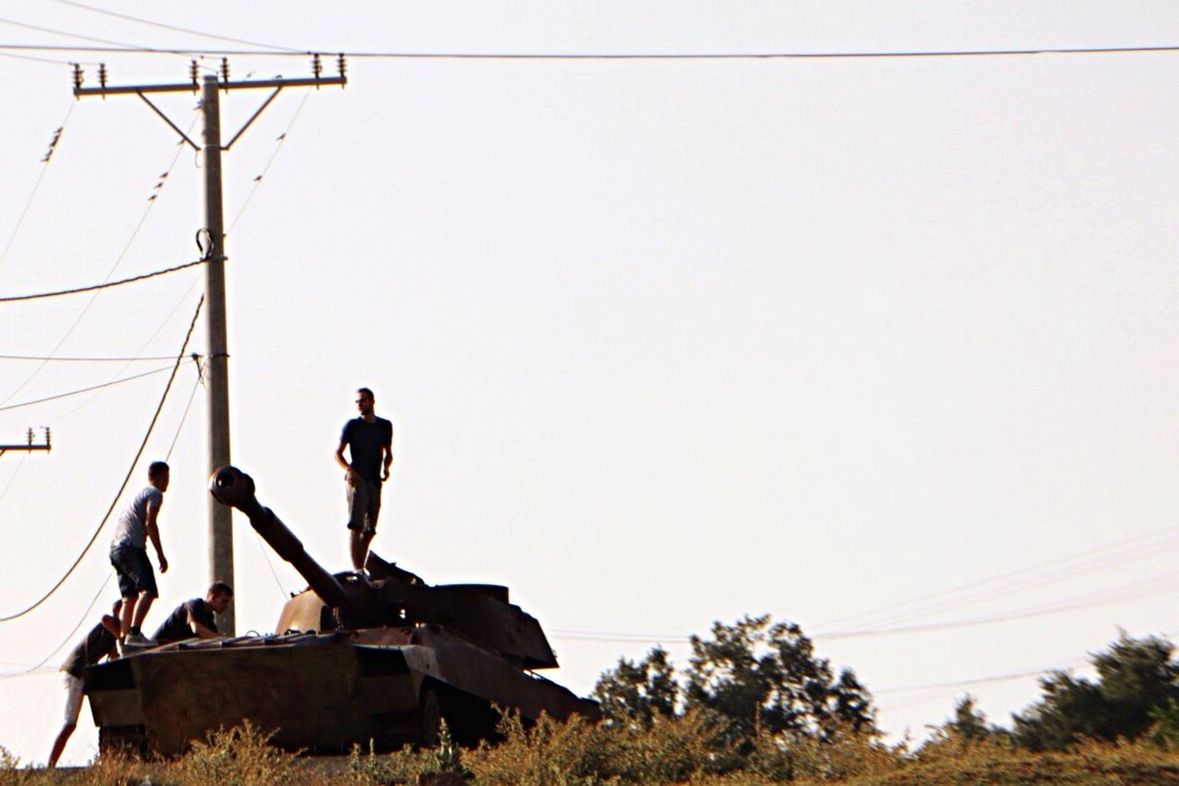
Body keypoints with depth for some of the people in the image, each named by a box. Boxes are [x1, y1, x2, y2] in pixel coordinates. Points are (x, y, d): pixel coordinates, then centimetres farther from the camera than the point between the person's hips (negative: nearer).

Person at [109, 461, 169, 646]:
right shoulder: (155, 494, 1)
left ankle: (123, 638, 4)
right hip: (131, 547, -9)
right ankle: (134, 632, -32)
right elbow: (150, 523, -12)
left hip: (115, 548, 9)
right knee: (148, 590, -18)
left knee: (130, 596, 10)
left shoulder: (139, 494, 29)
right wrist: (160, 554, -11)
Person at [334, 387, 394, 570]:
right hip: (357, 480, -5)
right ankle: (357, 569, -21)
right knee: (356, 526, -14)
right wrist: (349, 470, -17)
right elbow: (338, 453, 1)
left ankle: (360, 567, 14)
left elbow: (388, 453, 20)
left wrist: (386, 468, -1)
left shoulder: (385, 426, 11)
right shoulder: (352, 425, 1)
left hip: (375, 481, 5)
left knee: (370, 529, 6)